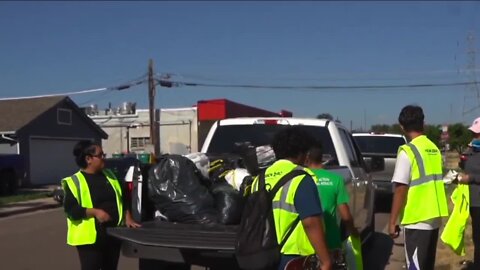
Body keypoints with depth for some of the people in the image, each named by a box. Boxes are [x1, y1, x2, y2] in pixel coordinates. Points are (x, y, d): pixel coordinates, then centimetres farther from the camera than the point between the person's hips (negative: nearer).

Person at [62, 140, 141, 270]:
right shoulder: (74, 181, -7)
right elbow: (70, 208, -14)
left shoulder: (109, 175, 12)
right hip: (89, 237, -6)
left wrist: (128, 218, 7)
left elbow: (122, 199, 18)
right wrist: (95, 212, -23)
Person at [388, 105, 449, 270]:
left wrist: (392, 221, -11)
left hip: (417, 219, -8)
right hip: (434, 217, 8)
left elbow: (401, 189, -17)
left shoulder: (407, 151, -15)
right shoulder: (434, 149, 10)